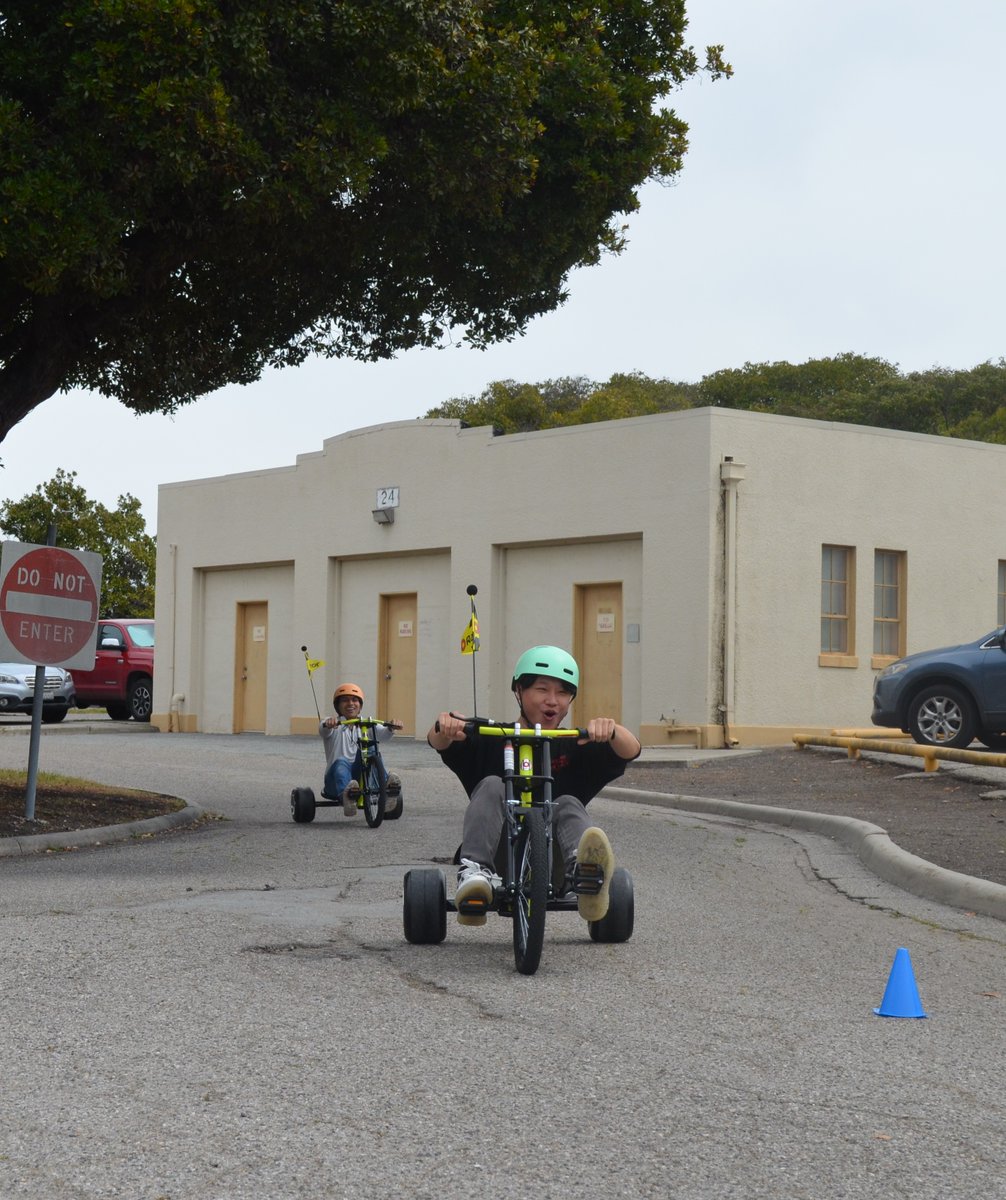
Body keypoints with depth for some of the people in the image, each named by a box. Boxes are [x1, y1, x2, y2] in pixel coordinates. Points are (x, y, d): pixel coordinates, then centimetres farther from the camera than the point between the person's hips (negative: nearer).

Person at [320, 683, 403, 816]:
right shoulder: (334, 723, 8)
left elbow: (382, 734, -5)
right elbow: (323, 730, -17)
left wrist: (391, 728, -29)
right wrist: (328, 725, -42)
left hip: (359, 773, 2)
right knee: (341, 762, -34)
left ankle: (385, 787, -39)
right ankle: (346, 794, -62)